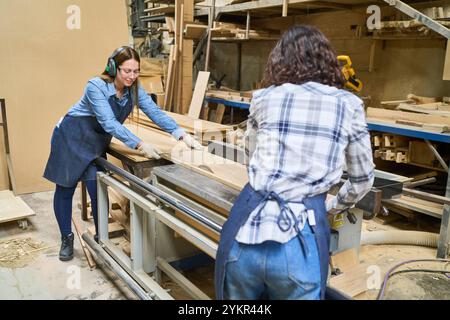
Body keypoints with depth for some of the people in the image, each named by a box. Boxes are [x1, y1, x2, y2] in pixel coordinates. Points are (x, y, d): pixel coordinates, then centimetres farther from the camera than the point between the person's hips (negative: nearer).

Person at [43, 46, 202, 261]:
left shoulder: (134, 90, -9)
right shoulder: (96, 86, -27)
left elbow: (155, 112, -16)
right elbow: (109, 123, -35)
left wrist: (182, 135, -29)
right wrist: (140, 145, -43)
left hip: (98, 143, 4)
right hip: (71, 138, -4)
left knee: (98, 190, -4)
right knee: (65, 189, 6)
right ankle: (66, 238, 24)